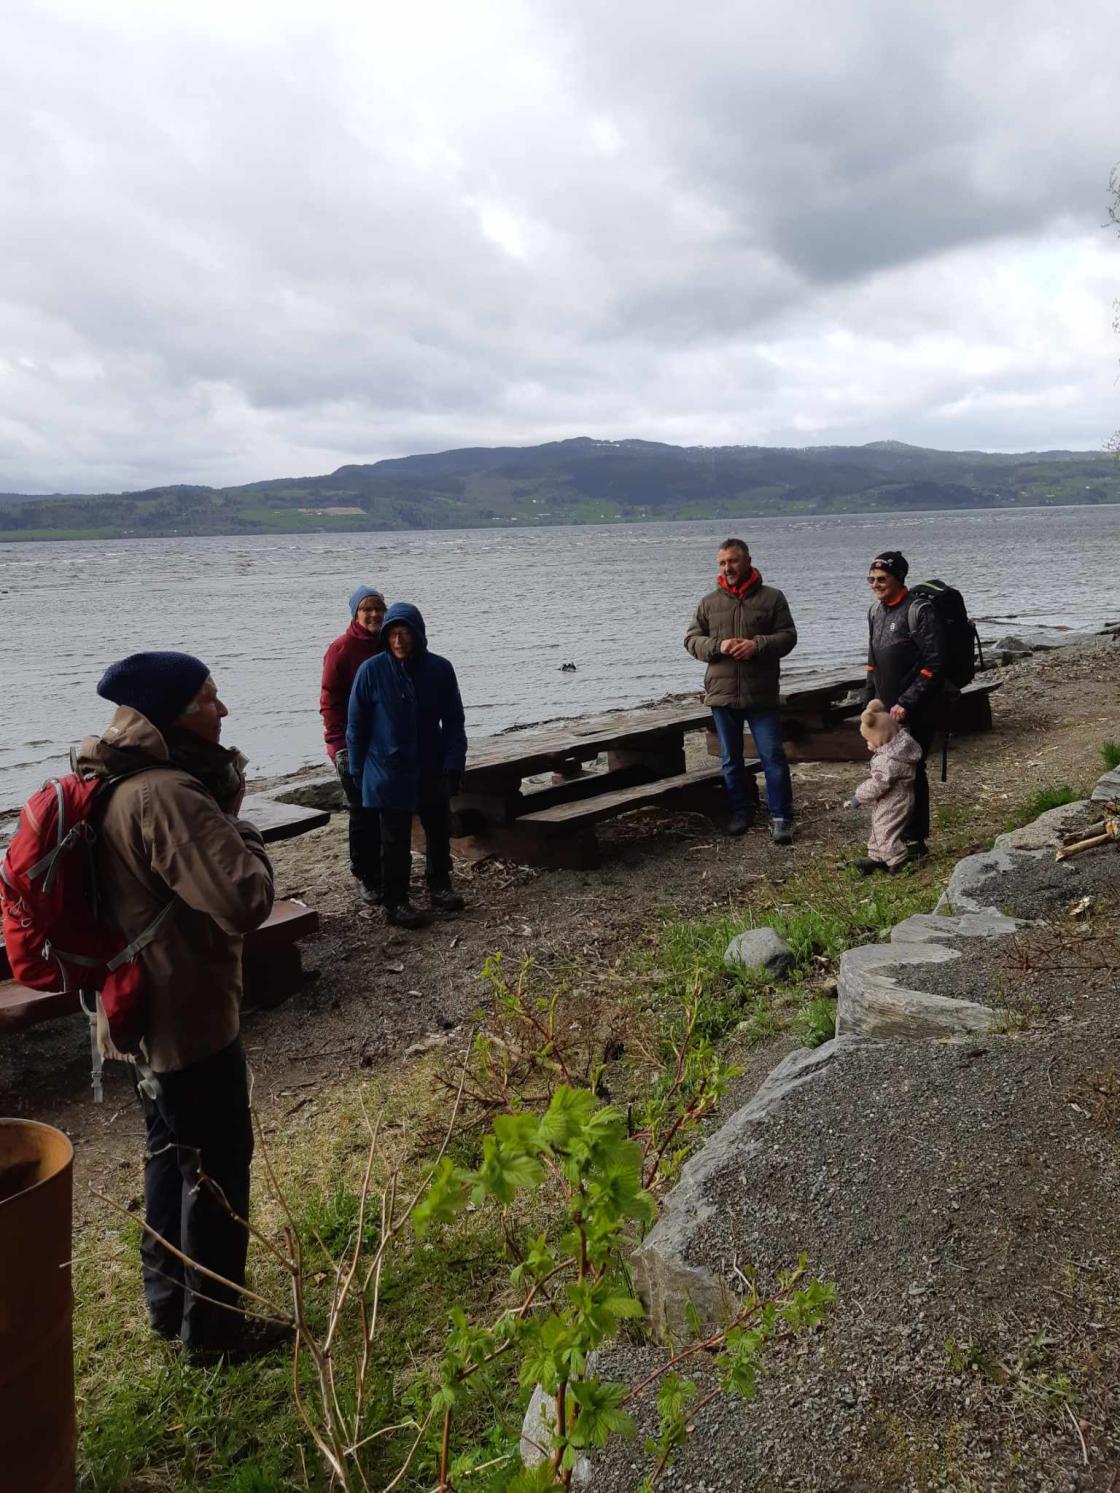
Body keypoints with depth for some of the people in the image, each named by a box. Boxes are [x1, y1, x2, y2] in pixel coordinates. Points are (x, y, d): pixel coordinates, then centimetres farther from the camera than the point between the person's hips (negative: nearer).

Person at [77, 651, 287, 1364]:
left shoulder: (120, 784, 3)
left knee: (172, 1155, 24)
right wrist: (236, 821, -16)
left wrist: (219, 810, -2)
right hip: (190, 1013, -10)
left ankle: (168, 1298, 42)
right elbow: (246, 898, -34)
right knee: (219, 1168, 8)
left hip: (146, 1009, 10)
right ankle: (214, 1325, 25)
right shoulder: (167, 795, -28)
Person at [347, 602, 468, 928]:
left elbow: (453, 722, -1)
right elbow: (357, 724, -3)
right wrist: (358, 771, -1)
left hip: (431, 772, 3)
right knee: (396, 841, 6)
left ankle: (439, 887, 36)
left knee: (439, 832, 16)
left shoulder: (440, 669, -7)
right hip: (389, 775, -3)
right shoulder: (372, 671, -12)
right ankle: (395, 903, 18)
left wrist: (453, 767, -6)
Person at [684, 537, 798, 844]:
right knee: (731, 759, 12)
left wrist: (757, 645, -19)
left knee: (773, 756, -2)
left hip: (761, 695, -3)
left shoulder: (771, 598, 1)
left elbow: (788, 636, -2)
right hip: (722, 693, 3)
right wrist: (718, 646, -14)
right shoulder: (709, 602, 7)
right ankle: (741, 811, 27)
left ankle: (781, 817, 6)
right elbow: (691, 640, 6)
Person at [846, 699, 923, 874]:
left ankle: (899, 864, 15)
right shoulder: (897, 746, -2)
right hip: (888, 803, 10)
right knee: (878, 827, 20)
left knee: (887, 833, 1)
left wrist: (859, 797, -18)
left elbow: (877, 784, -28)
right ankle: (876, 858, 32)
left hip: (893, 805, -10)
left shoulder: (888, 761, -32)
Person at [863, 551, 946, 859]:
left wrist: (906, 704, -20)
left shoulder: (920, 611, -13)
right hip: (887, 708, 8)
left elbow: (933, 665, -17)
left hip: (916, 711, -8)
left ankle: (915, 840, 8)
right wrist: (869, 701, 13)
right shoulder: (876, 611, 12)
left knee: (910, 770, -4)